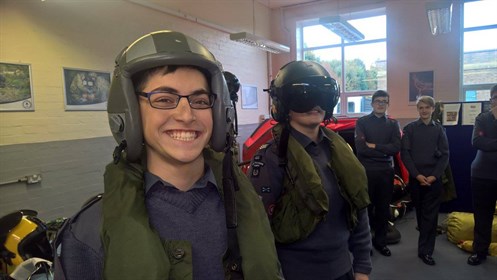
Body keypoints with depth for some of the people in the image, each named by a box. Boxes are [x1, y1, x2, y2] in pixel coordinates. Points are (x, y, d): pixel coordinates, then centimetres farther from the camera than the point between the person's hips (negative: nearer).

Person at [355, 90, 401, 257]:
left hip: (386, 171, 3)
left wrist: (374, 146, -12)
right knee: (366, 207, 4)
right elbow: (360, 148, -13)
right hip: (366, 171, -3)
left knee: (383, 208, 11)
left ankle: (380, 241, 25)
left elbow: (396, 148, -5)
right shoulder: (362, 122, 0)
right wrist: (384, 150, -9)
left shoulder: (393, 124, 10)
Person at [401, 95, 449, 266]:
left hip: (434, 178, 1)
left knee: (430, 214, -1)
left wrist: (434, 176, -9)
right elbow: (404, 153, -2)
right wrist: (417, 175, -10)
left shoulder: (439, 129, 6)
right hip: (415, 177, 0)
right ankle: (425, 243, 28)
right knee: (420, 211, 10)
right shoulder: (409, 128, 2)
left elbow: (445, 155, 3)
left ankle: (425, 250, 4)